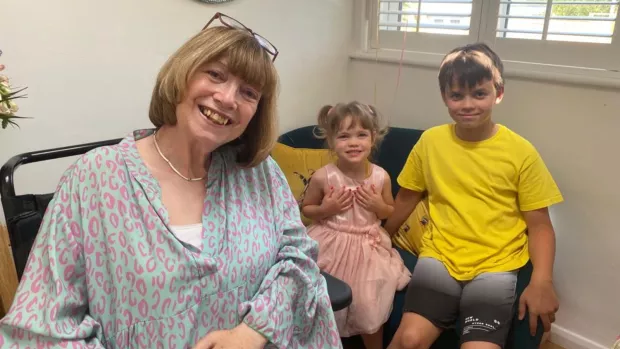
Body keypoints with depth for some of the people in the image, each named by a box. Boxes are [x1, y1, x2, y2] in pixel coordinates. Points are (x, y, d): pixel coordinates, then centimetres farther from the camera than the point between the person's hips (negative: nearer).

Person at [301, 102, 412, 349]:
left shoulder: (381, 177, -9)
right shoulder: (322, 177, -15)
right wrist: (324, 210, -18)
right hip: (330, 246, -1)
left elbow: (392, 212, 7)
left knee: (371, 309, 5)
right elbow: (306, 208, 1)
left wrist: (379, 206, -14)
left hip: (369, 248, 2)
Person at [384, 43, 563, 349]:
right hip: (439, 257, 1)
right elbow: (406, 198, 14)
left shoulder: (521, 152, -3)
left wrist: (541, 281, -14)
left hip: (495, 267, 0)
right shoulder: (430, 141, 2)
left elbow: (539, 224, 0)